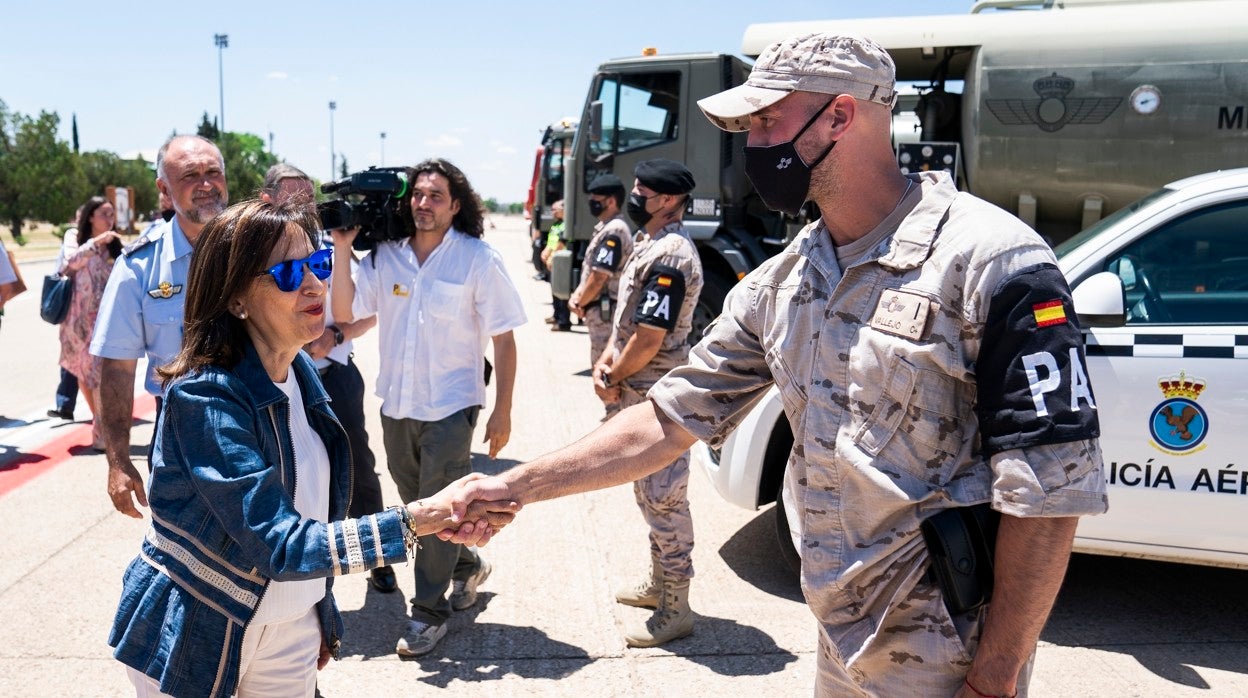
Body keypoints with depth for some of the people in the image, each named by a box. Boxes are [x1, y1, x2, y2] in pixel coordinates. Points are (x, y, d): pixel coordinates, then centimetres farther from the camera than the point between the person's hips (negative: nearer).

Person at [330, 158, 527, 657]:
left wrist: (502, 411, -10)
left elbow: (503, 338, -8)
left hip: (450, 406, -5)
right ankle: (466, 566, 43)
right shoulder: (385, 256, 1)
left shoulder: (478, 260, -9)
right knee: (416, 506, 18)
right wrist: (342, 248, -11)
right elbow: (345, 312, -3)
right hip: (397, 404, 5)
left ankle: (429, 611, 17)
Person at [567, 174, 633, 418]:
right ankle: (616, 412, 27)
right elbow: (591, 270, 18)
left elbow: (599, 278, -22)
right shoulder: (606, 228, 15)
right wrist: (576, 296, 3)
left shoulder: (613, 231, -19)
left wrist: (580, 303, -7)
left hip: (604, 311, -11)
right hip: (604, 310, 11)